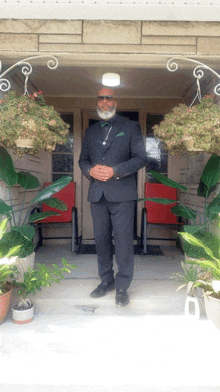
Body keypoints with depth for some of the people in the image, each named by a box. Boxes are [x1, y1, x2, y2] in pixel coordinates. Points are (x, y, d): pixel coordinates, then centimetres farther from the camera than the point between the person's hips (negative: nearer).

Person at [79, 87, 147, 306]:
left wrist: (115, 171, -15)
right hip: (97, 194, 4)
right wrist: (90, 171, -6)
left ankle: (122, 287, 12)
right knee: (101, 240, 11)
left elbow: (140, 158, -2)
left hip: (122, 194, -4)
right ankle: (106, 281, 26)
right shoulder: (90, 131, 18)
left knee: (123, 241, -2)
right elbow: (82, 159, 18)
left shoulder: (131, 127, 6)